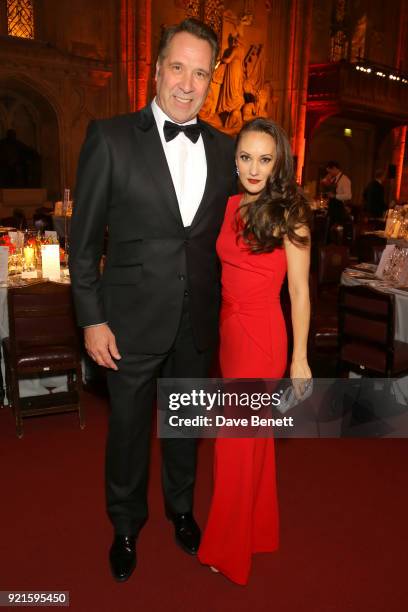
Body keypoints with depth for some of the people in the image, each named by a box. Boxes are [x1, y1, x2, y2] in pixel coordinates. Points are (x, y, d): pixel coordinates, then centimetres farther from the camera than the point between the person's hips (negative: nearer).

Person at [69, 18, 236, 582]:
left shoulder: (225, 150, 2)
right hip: (133, 322, -3)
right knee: (128, 429, 15)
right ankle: (126, 524, 42)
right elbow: (83, 238, -7)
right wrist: (92, 319, -10)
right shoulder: (111, 138, -8)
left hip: (198, 324, 3)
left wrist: (222, 306, 5)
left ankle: (180, 508, 48)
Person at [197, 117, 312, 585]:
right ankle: (258, 527, 42)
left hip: (261, 334, -6)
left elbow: (300, 291, -9)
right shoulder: (231, 205, 6)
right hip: (228, 326, 6)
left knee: (237, 442, 4)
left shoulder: (288, 213, -9)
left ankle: (229, 549, 26)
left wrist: (300, 359, -10)